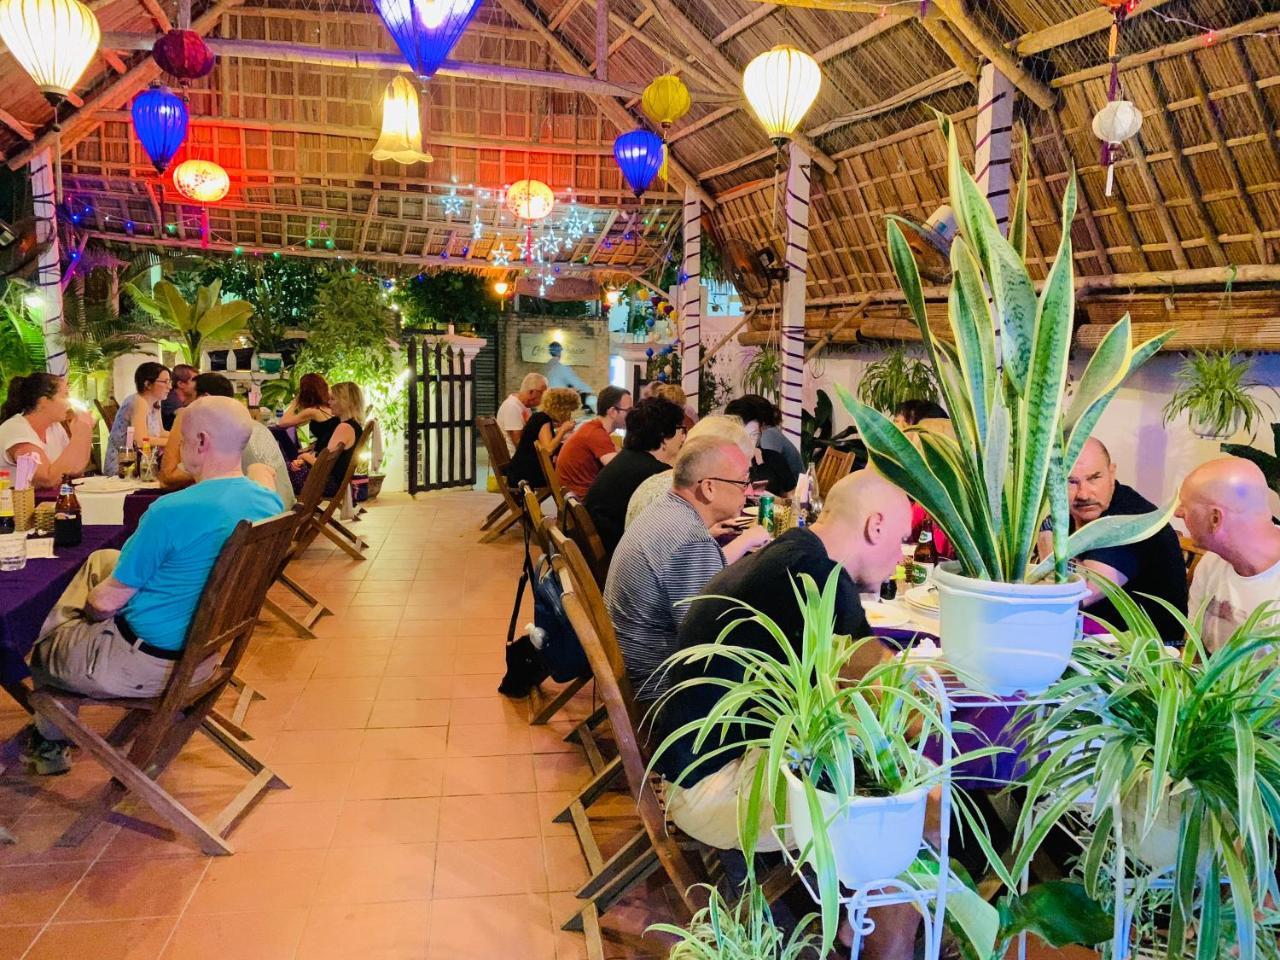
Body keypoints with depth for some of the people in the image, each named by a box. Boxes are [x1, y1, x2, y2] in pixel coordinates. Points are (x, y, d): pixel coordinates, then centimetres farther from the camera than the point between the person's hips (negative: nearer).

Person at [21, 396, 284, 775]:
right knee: (101, 559, 23)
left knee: (45, 647, 24)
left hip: (143, 665, -7)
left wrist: (84, 610, 7)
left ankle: (49, 745, 44)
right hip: (206, 652, 7)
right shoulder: (270, 503, -9)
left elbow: (107, 602, -17)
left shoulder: (172, 512, -30)